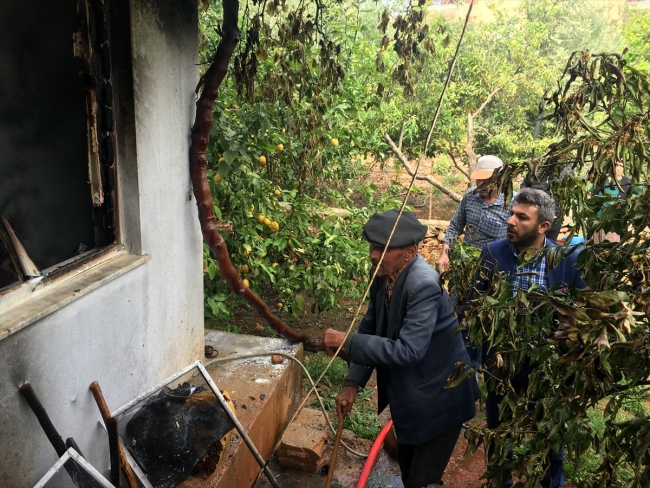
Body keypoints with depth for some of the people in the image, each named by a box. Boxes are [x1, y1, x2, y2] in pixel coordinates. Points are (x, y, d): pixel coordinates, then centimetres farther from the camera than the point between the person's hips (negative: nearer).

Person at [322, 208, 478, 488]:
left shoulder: (425, 285, -32)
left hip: (438, 397, -8)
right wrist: (352, 383, -2)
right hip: (408, 393, 8)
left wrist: (347, 342, -31)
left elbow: (407, 351, -35)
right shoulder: (383, 275, -7)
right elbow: (370, 328, 2)